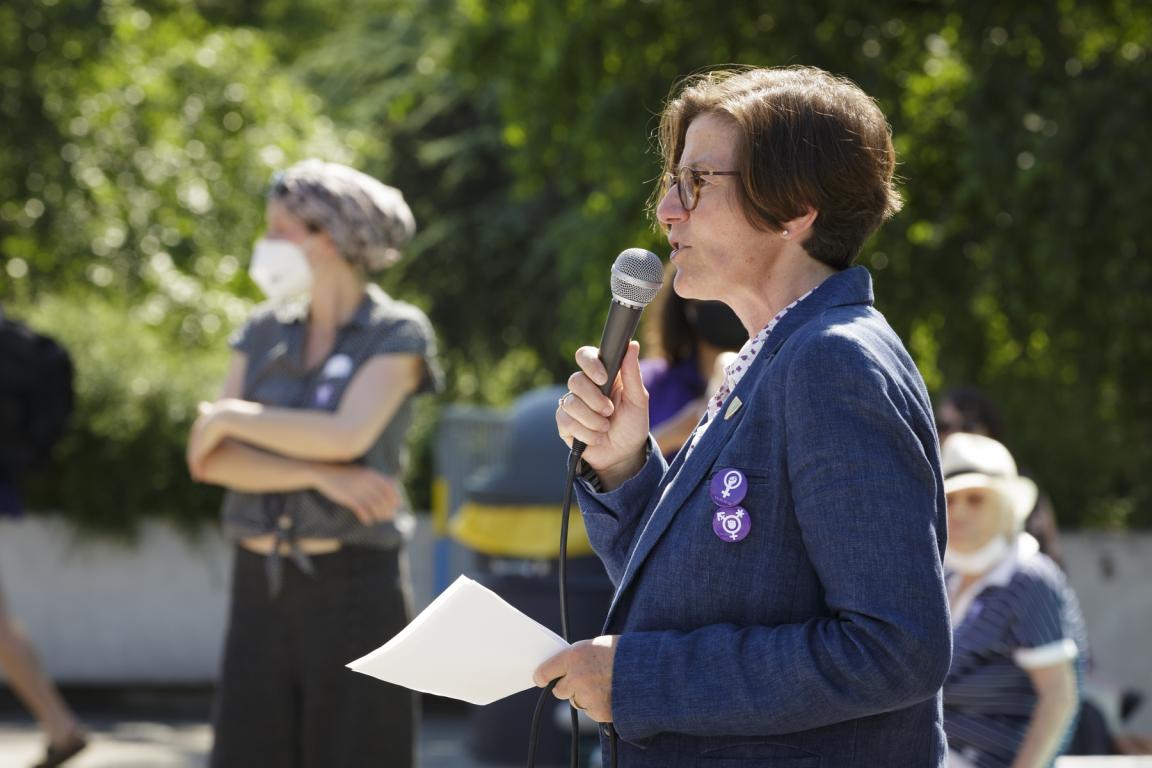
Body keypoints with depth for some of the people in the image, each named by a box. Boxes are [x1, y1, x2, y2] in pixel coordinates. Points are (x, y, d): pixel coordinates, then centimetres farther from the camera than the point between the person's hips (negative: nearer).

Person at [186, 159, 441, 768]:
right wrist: (319, 474, -15)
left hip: (354, 587, -5)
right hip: (261, 587, 5)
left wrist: (230, 417, -9)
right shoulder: (264, 334, 10)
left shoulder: (398, 334, -4)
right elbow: (208, 460, -2)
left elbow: (346, 437, -20)